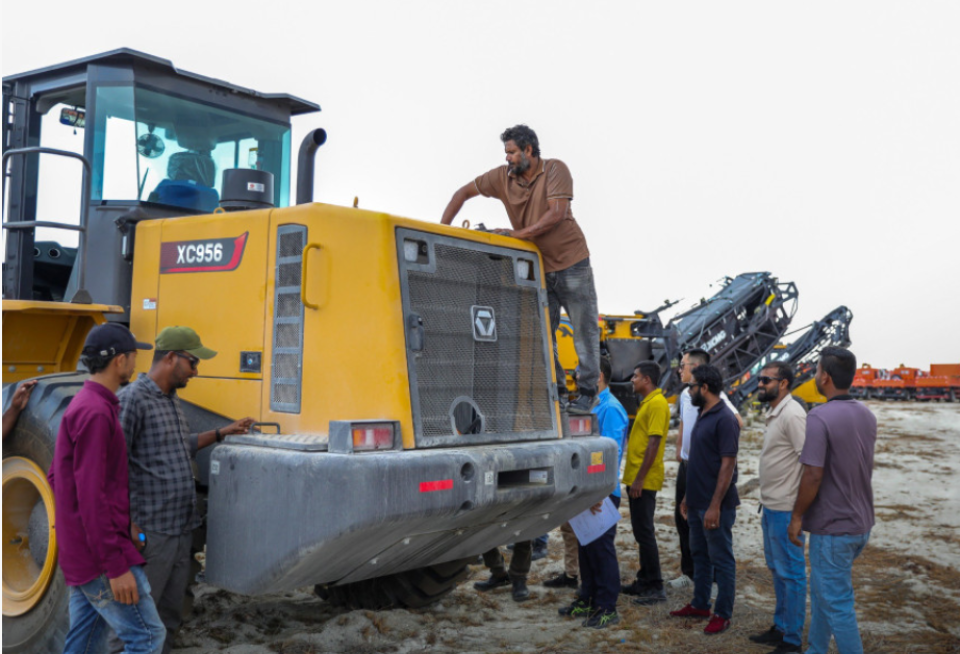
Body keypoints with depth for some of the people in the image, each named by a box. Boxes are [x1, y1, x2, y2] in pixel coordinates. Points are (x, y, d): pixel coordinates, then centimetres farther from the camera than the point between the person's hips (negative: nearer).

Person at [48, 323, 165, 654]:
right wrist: (116, 567, -22)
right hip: (99, 555, -10)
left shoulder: (81, 406, 14)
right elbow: (92, 496, -23)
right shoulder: (95, 412, -18)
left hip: (80, 552, 10)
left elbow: (56, 476, 21)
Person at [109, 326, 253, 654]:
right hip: (149, 534, -9)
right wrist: (127, 525, -19)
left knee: (170, 614, 17)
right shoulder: (132, 399, -13)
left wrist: (222, 432, 19)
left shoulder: (171, 400, 14)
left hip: (182, 529, 9)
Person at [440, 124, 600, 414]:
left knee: (584, 331, -2)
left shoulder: (555, 170, -9)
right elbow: (464, 192, 8)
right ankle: (555, 393, 11)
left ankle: (587, 393, 5)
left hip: (571, 263, -4)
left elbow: (557, 212, -20)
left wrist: (520, 234, -23)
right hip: (538, 268, 4)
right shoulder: (503, 177, 2)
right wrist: (442, 229, -2)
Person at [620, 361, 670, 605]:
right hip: (636, 478, 10)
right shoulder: (647, 403, 16)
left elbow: (654, 443, -21)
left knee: (645, 532, -6)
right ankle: (644, 581, 23)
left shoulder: (657, 404, -15)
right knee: (641, 531, 15)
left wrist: (640, 478, -22)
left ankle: (655, 588, -1)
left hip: (644, 481, -10)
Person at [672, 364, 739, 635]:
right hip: (697, 502, 9)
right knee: (699, 554, 17)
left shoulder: (724, 419, -17)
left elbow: (728, 465, -20)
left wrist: (715, 506, -22)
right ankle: (700, 605, 29)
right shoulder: (703, 417, 11)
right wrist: (688, 496, 18)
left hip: (715, 505, -9)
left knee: (721, 559, 2)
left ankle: (723, 614, 12)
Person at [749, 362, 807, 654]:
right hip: (770, 506, 10)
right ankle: (780, 627, 31)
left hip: (785, 509, -10)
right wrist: (766, 502, 16)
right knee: (776, 569, 18)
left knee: (790, 573, 1)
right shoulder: (774, 413, 11)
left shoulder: (792, 415, -18)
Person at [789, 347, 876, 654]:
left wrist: (797, 516, -11)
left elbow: (813, 475, -23)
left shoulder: (820, 417, -21)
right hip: (861, 522, 9)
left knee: (837, 604, 2)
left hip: (833, 527, -8)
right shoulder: (867, 416, 5)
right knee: (822, 591, 22)